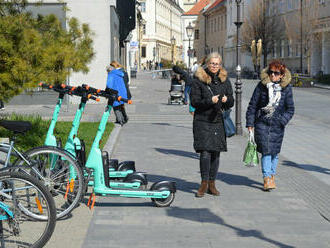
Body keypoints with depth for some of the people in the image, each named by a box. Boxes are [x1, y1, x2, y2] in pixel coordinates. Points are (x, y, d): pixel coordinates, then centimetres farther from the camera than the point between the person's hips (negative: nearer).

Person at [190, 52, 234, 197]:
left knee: (216, 153, 5)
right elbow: (194, 101, -5)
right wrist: (209, 101, -19)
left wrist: (226, 100, -13)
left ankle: (211, 184, 15)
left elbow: (231, 103, 10)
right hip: (202, 121, -3)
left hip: (218, 121, 3)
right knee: (205, 152, -11)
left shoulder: (224, 80, 10)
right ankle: (204, 183, 0)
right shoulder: (198, 80, -1)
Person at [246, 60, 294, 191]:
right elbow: (252, 105, 2)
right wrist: (250, 123, 0)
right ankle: (267, 179, -9)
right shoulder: (262, 86, -3)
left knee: (275, 151, 9)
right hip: (262, 123, -2)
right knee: (266, 151, -10)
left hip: (277, 126, 2)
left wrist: (283, 120, -10)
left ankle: (272, 176, 26)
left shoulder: (286, 88, 0)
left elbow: (290, 109, 5)